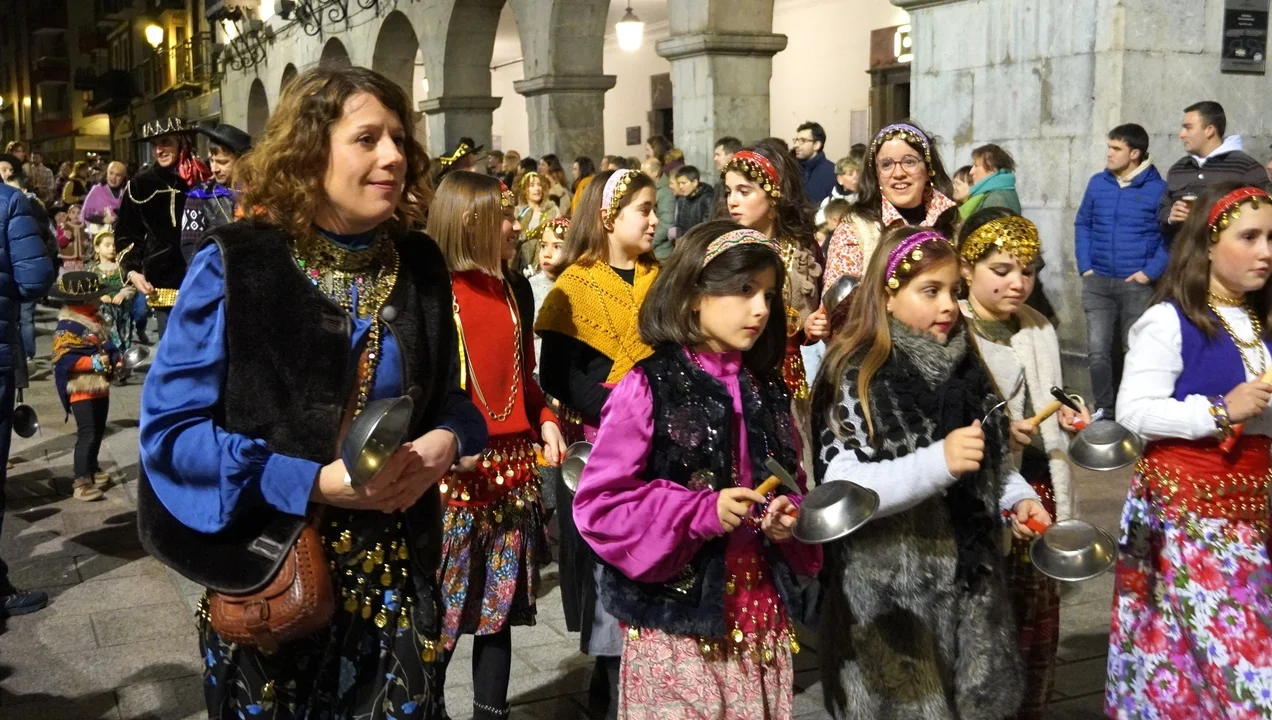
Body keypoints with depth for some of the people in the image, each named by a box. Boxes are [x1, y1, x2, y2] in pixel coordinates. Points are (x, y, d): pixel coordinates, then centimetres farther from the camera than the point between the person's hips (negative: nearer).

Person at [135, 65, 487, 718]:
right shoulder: (234, 266, -12)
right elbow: (170, 426, -13)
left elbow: (448, 393, 13)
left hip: (395, 573, 4)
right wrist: (313, 483, -23)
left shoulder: (420, 265, 1)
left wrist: (447, 440, -12)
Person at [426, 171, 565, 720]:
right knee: (443, 603, 2)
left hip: (512, 465, 7)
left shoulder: (512, 290, 11)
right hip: (456, 470, -6)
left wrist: (544, 420, 3)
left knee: (501, 599, 14)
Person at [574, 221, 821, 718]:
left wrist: (789, 517, -5)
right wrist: (702, 512, -20)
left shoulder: (769, 393, 9)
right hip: (677, 622, -5)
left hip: (762, 618, 6)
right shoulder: (648, 388, -10)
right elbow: (599, 503, -12)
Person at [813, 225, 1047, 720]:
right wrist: (938, 462, -31)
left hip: (969, 577, 6)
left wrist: (1017, 496, 3)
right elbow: (841, 489, -22)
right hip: (888, 589, -6)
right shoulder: (856, 377, -13)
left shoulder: (964, 367, 7)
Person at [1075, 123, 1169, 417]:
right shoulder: (1097, 183, 7)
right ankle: (1104, 411, 14)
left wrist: (1150, 272, -11)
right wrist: (1085, 266, 3)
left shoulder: (1158, 188, -4)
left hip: (1137, 285, -3)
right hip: (1098, 283, 3)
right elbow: (1083, 225, 13)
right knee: (1098, 351, -1)